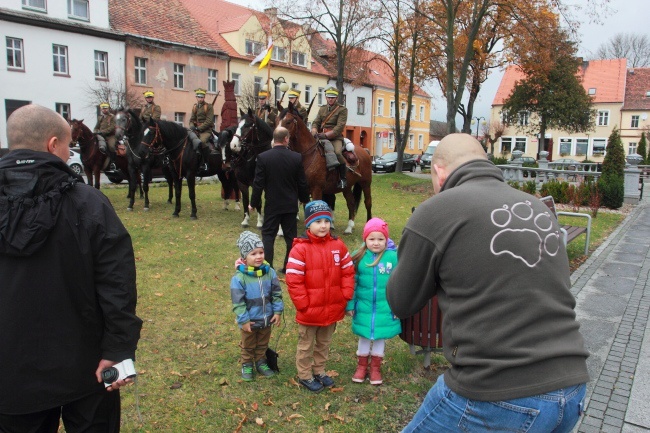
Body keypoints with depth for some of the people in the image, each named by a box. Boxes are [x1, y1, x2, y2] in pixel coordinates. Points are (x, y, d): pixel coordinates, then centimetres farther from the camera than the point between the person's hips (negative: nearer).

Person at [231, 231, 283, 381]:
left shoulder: (269, 272, -10)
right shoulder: (239, 277, -22)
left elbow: (277, 294, -2)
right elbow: (238, 302, -17)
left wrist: (277, 311, -5)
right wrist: (244, 320, -16)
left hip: (266, 319, 3)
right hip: (250, 321, -3)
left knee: (263, 344, 23)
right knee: (248, 346, 19)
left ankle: (261, 363, 44)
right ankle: (246, 365, 39)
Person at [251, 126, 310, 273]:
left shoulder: (263, 157, -11)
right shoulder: (297, 157, -7)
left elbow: (258, 183, -9)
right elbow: (302, 183, -1)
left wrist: (254, 203, 3)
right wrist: (305, 199, 16)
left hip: (272, 204, -1)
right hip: (291, 204, 2)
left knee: (268, 235, 8)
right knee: (291, 236, 11)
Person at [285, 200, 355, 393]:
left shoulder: (338, 245, -2)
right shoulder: (300, 248, -17)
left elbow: (348, 272, 4)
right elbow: (293, 280, -17)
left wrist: (345, 296, -3)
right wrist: (303, 304, -17)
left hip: (332, 309, 5)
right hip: (309, 310, -4)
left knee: (324, 343, 23)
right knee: (306, 345, 14)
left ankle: (319, 371, 41)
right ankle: (305, 375, 32)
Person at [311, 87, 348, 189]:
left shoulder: (342, 109, 1)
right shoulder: (322, 109, 18)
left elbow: (339, 127, -10)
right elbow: (315, 122, 11)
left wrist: (325, 135, -20)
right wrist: (314, 132, -12)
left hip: (335, 138, -6)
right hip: (321, 137, 6)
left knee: (337, 152, -33)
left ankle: (343, 178, -17)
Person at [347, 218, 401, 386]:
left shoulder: (394, 257, -11)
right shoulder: (359, 256, -7)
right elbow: (352, 282, 0)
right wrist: (350, 304, 1)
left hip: (385, 308, 0)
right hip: (363, 307, 1)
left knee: (380, 338, 14)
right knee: (364, 337, 15)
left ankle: (375, 368, 35)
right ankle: (361, 366, 36)